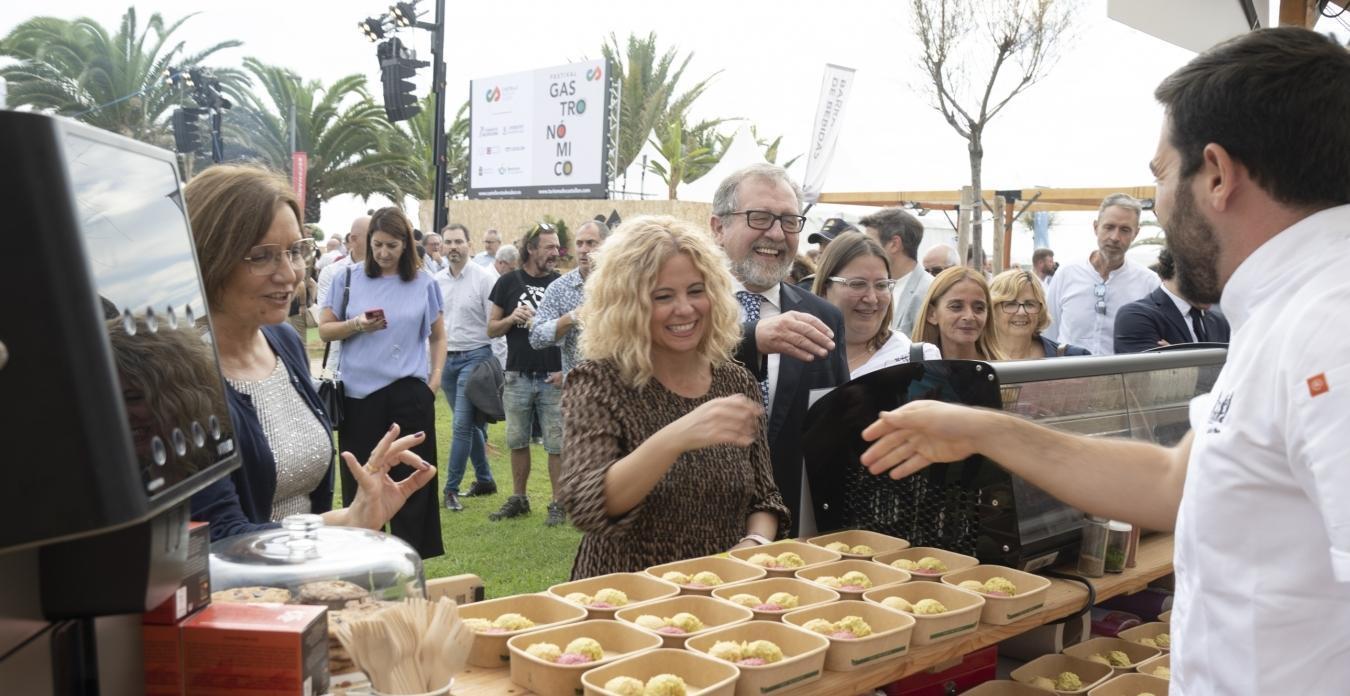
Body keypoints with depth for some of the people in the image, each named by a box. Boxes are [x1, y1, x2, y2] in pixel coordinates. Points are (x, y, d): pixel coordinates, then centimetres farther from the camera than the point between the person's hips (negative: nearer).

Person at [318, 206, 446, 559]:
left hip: (409, 393, 0)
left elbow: (438, 336, 13)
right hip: (359, 392, 0)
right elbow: (325, 329, 5)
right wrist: (357, 325, -13)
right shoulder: (349, 279, 3)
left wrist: (436, 376, 1)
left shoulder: (423, 283, 4)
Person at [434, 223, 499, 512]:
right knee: (470, 423, 14)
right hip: (446, 358, 5)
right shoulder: (436, 281, 8)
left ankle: (451, 488, -1)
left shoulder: (484, 278, -8)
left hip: (474, 356, -5)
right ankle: (484, 479, 26)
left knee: (462, 424, -8)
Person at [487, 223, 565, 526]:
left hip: (553, 378, -1)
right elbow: (491, 328, 7)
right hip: (517, 376, 1)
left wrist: (566, 369, -8)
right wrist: (511, 319, -14)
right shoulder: (508, 282, 3)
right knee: (517, 442, 11)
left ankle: (558, 503, 12)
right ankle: (518, 498, 25)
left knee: (556, 444, 1)